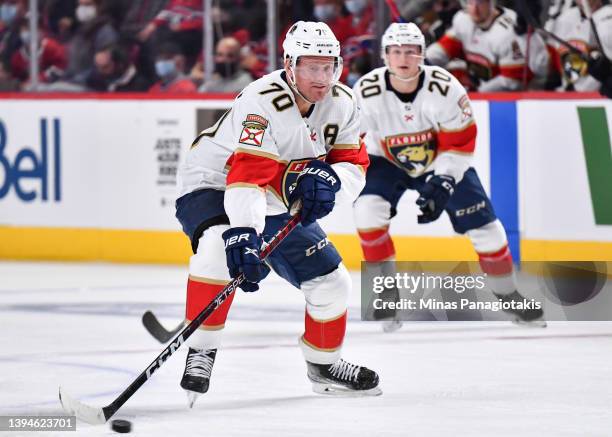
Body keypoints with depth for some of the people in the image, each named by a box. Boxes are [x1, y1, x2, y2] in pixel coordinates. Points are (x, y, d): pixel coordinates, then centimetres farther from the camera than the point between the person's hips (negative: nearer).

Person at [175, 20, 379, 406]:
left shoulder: (343, 104, -8)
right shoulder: (261, 103, -31)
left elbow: (354, 166, -3)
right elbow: (246, 177, -41)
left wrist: (329, 179, -27)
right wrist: (243, 237, -53)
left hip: (280, 207, 7)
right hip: (212, 188, -7)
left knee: (332, 283, 5)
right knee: (219, 245, -39)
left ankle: (323, 364, 32)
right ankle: (201, 352, -28)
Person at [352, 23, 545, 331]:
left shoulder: (444, 87, -27)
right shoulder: (367, 92, -26)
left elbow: (461, 143, -20)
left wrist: (442, 182, -28)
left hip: (441, 161, 0)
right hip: (387, 162, 0)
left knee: (482, 223, -2)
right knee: (368, 210, -26)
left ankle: (507, 293, 22)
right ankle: (386, 294, -11)